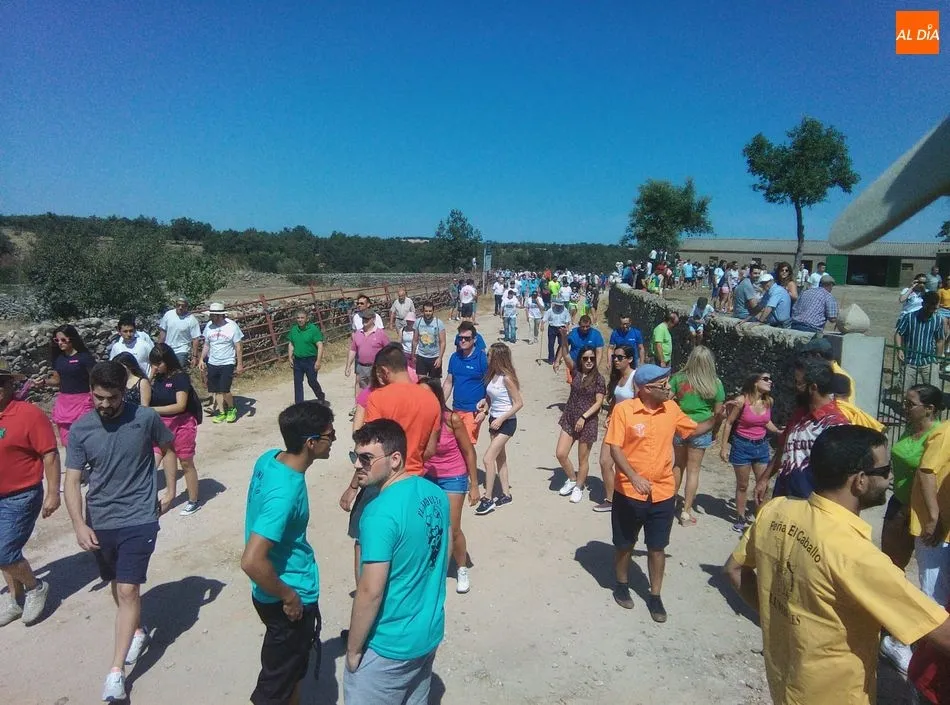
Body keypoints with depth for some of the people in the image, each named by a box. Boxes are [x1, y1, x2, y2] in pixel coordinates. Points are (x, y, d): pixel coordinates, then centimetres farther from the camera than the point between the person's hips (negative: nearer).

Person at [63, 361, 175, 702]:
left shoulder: (146, 418, -12)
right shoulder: (80, 429, -8)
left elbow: (168, 449, 7)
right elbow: (72, 481, -6)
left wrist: (170, 490, 3)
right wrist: (79, 525, -17)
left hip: (139, 519, -3)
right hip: (99, 522, 4)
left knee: (128, 591, -7)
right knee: (118, 585, 21)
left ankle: (116, 671, 3)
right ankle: (137, 630, 46)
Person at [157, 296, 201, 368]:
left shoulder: (191, 320, -15)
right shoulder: (168, 314, -3)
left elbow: (196, 339, -15)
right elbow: (163, 331, 6)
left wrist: (194, 356, -17)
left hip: (181, 352, -5)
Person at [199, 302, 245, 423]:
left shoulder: (232, 326, -11)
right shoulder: (209, 326, 1)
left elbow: (239, 346, -7)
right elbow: (206, 345, 13)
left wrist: (239, 364, -8)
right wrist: (202, 360, 6)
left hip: (227, 364, -4)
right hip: (212, 363, 4)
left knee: (225, 390, -10)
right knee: (216, 390, 6)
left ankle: (231, 409, 14)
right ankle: (221, 412, 19)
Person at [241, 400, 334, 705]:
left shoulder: (269, 458, -7)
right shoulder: (286, 492, -33)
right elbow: (252, 561, -36)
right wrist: (287, 596, -20)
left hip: (293, 594, 8)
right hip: (290, 600, -8)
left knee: (294, 665, 28)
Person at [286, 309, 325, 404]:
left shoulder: (313, 329, -13)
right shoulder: (293, 330, 4)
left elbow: (320, 346, -15)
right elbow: (291, 344, 15)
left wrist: (318, 361, -20)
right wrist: (290, 358, 7)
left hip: (310, 360, -5)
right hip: (297, 361, 5)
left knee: (312, 381, 4)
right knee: (297, 383, 7)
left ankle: (321, 397, 32)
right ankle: (298, 403, 17)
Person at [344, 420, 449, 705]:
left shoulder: (380, 514, -28)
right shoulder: (436, 494, -4)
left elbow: (370, 592, -24)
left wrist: (353, 649, -10)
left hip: (387, 647, -7)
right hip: (430, 633, 7)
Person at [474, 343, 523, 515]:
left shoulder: (507, 378, -21)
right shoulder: (492, 374, 2)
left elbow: (519, 403, -18)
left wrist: (501, 419, -20)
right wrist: (485, 402, -3)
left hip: (506, 422, -9)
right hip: (494, 420, 9)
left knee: (488, 458, -12)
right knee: (500, 458, 15)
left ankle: (488, 499, -4)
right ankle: (506, 494, 27)